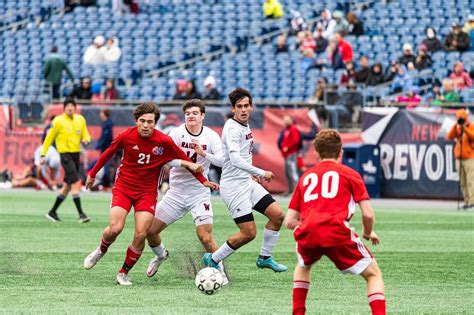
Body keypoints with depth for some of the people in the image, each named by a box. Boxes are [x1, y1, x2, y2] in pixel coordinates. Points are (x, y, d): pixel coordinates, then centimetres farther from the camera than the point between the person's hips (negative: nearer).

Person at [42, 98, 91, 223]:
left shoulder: (80, 120, 8)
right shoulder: (59, 121, -7)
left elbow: (86, 135, 15)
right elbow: (49, 138, 0)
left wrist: (86, 140, -10)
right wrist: (43, 155, -2)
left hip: (76, 154, 7)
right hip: (65, 154, -7)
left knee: (67, 185, 12)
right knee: (75, 182, -17)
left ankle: (52, 212, 25)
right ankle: (81, 214, -19)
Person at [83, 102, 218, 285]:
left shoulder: (164, 141, -12)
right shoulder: (127, 136, -11)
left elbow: (185, 161, 3)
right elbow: (108, 154, 8)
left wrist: (203, 181, 6)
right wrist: (93, 174, 17)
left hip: (147, 192, 0)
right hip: (123, 187, 0)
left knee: (141, 235, -12)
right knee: (115, 228, -18)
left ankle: (124, 273, 8)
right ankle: (101, 251, 17)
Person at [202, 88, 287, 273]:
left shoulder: (245, 127, 12)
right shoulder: (232, 128, -18)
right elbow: (235, 159, -29)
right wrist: (261, 173, -24)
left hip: (247, 182, 9)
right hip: (234, 186, -9)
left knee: (277, 215, 2)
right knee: (249, 233, -10)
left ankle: (265, 258, 16)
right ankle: (212, 260, 6)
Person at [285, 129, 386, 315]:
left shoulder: (306, 177, 27)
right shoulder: (350, 174, 17)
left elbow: (289, 222, 24)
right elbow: (368, 215, 7)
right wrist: (368, 233, 29)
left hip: (307, 236, 3)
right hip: (337, 233, -3)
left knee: (303, 266, 37)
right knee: (373, 274, 13)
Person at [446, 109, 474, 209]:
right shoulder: (456, 129, 14)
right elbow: (449, 137, -1)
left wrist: (464, 128, -22)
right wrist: (455, 126, -8)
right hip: (459, 159, 5)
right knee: (462, 182, 4)